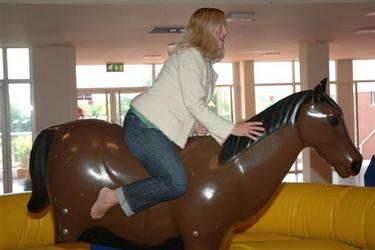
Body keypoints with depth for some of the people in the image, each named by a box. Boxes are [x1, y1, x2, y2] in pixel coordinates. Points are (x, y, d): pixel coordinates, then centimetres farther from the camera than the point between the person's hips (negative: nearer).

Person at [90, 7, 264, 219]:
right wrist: (231, 129, -18)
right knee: (176, 183, -23)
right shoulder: (190, 55, -12)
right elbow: (193, 103, -19)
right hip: (144, 125, -10)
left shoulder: (207, 63, 17)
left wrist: (197, 124, 0)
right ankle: (111, 197, -12)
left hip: (162, 129, 10)